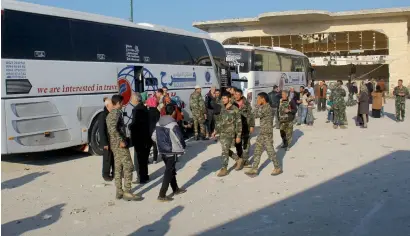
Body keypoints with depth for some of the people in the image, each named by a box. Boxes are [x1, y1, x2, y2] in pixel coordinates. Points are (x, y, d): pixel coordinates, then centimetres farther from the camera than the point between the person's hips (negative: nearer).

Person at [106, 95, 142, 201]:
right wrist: (121, 140, -25)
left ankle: (119, 191, 14)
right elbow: (113, 128, -27)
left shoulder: (110, 114, 17)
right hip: (120, 144, -10)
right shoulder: (117, 113, -13)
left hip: (114, 144, 10)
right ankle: (127, 193, -8)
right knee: (128, 167, -7)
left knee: (118, 168, 11)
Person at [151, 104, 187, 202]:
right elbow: (179, 138, -17)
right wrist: (183, 147, 1)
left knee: (170, 170, 21)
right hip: (171, 151, -7)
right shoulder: (173, 124, -18)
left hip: (162, 151, 7)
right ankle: (162, 195, -1)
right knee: (169, 172, 0)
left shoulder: (159, 123, 2)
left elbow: (153, 137, 5)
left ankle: (175, 189, 36)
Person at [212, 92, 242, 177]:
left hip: (229, 133, -7)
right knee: (226, 150, 15)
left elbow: (239, 123, -11)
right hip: (221, 133, 7)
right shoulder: (222, 108, 6)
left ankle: (224, 169, 6)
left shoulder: (235, 109, -13)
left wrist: (238, 136, -12)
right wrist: (215, 131, 14)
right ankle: (239, 160, 35)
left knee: (225, 151, -5)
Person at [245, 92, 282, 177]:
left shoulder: (267, 108, -20)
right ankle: (254, 169, 12)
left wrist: (257, 105, -15)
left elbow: (256, 115, -22)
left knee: (270, 151, 2)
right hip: (262, 133, 9)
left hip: (267, 134, -9)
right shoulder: (264, 107, 10)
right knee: (257, 151, 8)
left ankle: (277, 168, 18)